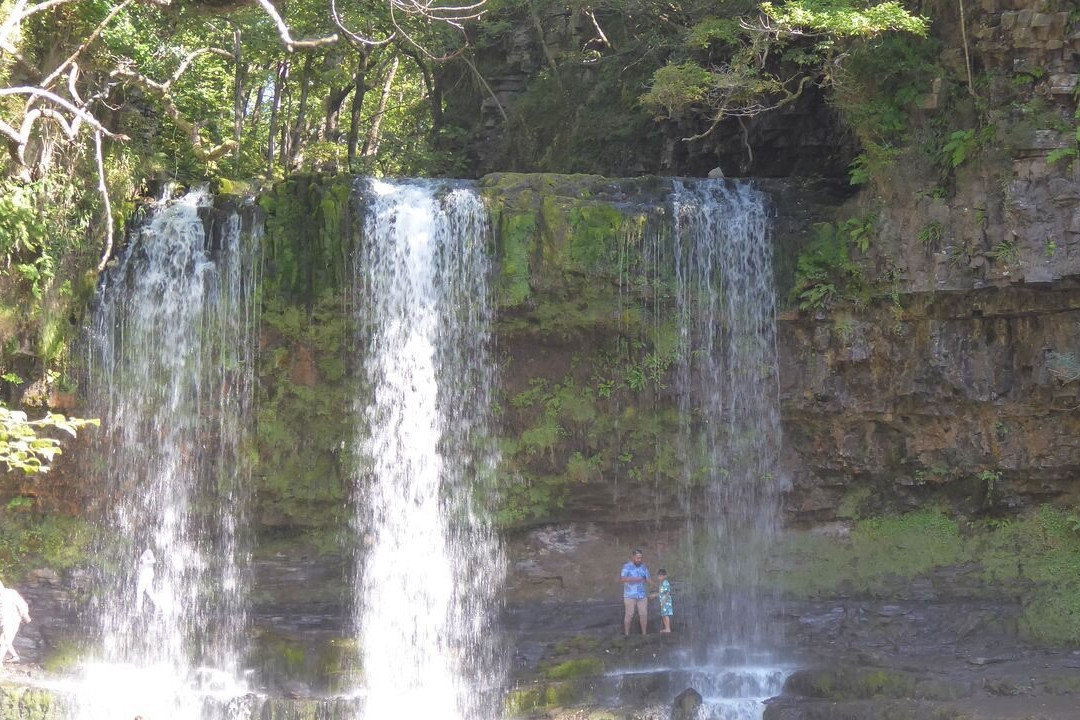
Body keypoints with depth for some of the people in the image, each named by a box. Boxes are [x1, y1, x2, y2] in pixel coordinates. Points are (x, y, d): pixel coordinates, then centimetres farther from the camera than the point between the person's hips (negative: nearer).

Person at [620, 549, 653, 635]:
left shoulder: (644, 567, 9)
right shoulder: (627, 566, -4)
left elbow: (649, 580, 9)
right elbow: (624, 579, -17)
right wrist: (636, 579, -24)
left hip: (642, 595, 4)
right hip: (630, 595, -4)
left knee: (644, 614, 1)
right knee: (629, 615, -3)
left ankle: (644, 633, 9)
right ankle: (626, 634, 3)